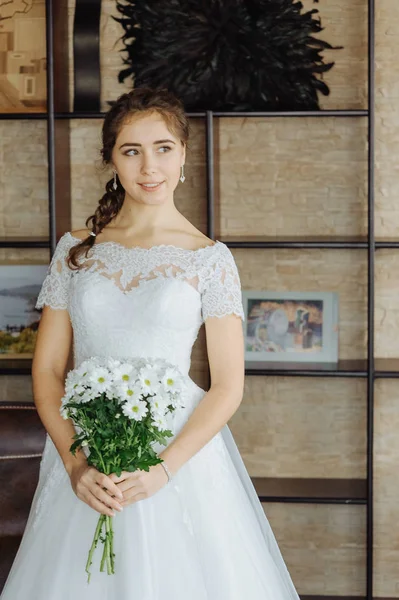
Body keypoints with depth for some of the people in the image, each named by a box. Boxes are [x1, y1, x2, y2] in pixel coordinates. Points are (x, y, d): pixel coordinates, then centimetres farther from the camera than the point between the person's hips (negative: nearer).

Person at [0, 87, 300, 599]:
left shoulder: (209, 259, -1)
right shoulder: (76, 249, 4)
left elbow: (228, 386, -4)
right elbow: (47, 370, 4)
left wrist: (164, 469, -15)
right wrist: (75, 463, -9)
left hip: (180, 449, -2)